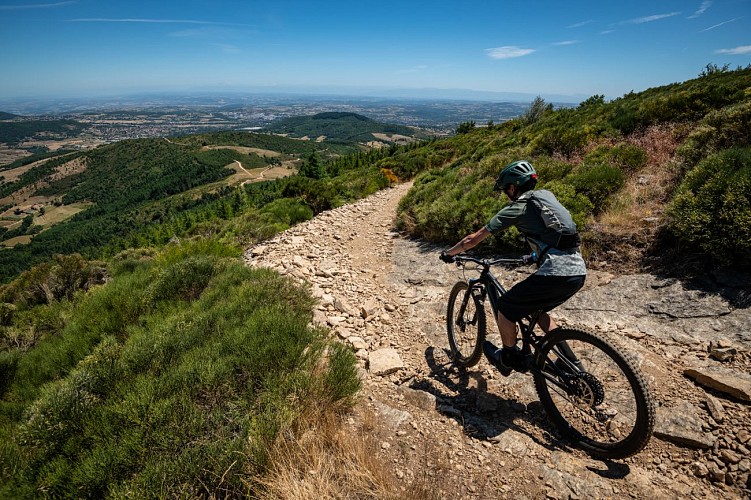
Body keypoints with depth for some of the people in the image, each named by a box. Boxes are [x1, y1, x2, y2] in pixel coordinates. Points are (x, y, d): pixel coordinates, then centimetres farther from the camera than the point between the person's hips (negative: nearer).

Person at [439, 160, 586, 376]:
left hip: (555, 274, -8)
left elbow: (473, 239, 2)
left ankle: (509, 359, 28)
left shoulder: (517, 207, 0)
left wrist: (449, 253, 18)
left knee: (505, 308, 10)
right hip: (579, 271, 8)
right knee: (537, 309, 29)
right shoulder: (547, 196, 20)